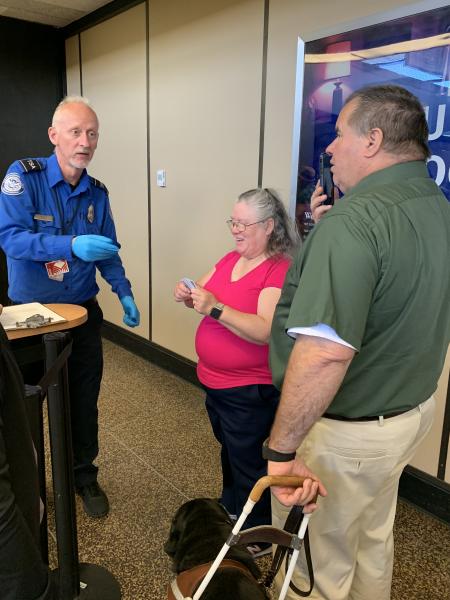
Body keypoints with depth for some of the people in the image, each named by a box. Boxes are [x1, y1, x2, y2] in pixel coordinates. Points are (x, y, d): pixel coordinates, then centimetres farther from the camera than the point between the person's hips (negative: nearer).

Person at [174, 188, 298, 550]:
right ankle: (231, 510, 49)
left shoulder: (281, 271, -20)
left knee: (247, 464, 9)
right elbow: (205, 296, 12)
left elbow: (265, 331, -29)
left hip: (249, 391, -8)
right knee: (228, 452, 26)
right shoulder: (231, 259, 4)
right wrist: (189, 295, -10)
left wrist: (215, 308, -33)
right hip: (215, 381, 8)